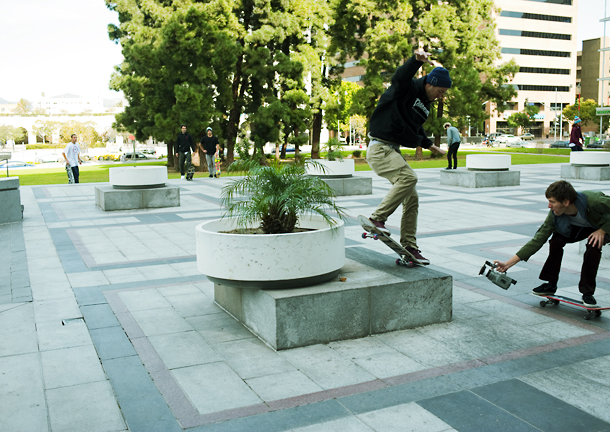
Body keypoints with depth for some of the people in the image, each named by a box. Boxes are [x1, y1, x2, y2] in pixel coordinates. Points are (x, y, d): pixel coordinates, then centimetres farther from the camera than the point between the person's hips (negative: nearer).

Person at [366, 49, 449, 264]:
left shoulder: (425, 106, 18)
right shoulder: (408, 88, -7)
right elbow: (400, 77, -31)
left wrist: (429, 145, 47)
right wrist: (417, 60, -49)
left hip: (394, 151, 9)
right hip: (379, 148, -9)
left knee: (412, 200, 5)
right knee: (408, 177, -31)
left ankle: (409, 245, 11)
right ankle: (378, 217, -22)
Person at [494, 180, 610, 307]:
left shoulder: (594, 200, -41)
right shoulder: (554, 215, -26)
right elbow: (537, 241, -23)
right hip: (578, 228, 3)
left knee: (593, 246, -32)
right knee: (556, 240, -21)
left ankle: (588, 293, -15)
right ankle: (550, 284, -3)